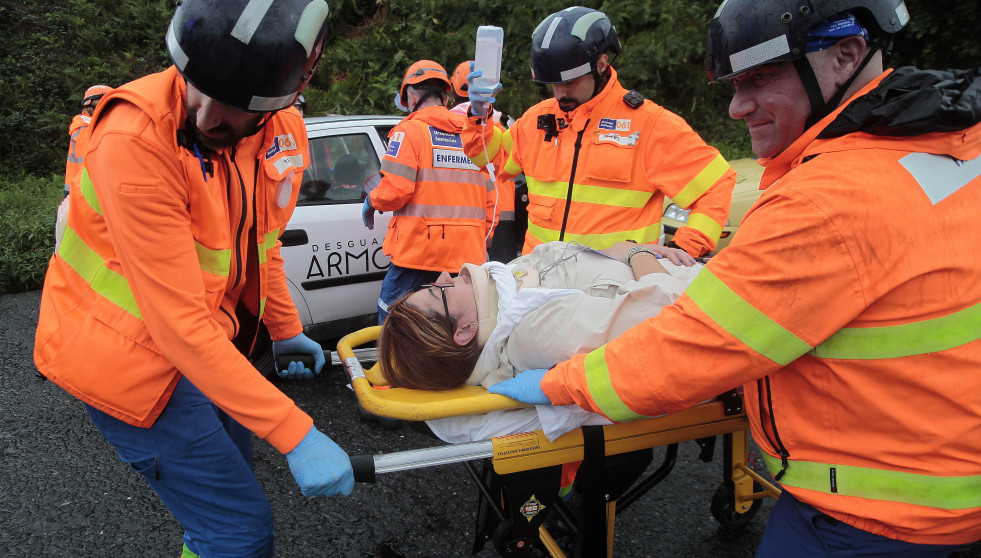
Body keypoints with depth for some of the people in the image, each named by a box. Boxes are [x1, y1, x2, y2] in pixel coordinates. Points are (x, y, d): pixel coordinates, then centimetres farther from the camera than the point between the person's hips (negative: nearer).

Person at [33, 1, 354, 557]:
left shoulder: (286, 131, -7)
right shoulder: (136, 137, -30)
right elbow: (178, 322, -32)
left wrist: (285, 329, 15)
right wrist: (295, 433, -31)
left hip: (209, 346, 7)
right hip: (132, 359, -7)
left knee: (229, 491, 20)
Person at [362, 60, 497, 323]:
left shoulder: (409, 131, -3)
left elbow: (394, 190, -14)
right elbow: (489, 199, 15)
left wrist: (370, 201, 8)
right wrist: (483, 242, 25)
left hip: (419, 248, -6)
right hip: (468, 253, 6)